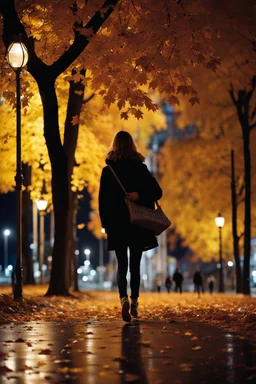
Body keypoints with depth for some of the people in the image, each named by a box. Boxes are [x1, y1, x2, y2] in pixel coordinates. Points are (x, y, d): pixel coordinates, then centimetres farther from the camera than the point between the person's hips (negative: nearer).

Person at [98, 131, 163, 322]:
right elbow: (157, 192, -8)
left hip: (116, 225, 0)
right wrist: (140, 196, -16)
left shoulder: (108, 170, 0)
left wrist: (106, 224, 8)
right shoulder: (140, 168, 0)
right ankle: (134, 302, 13)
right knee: (135, 265, 12)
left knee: (122, 265, 3)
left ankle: (124, 299, -20)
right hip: (138, 225, 0)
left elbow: (102, 199, 1)